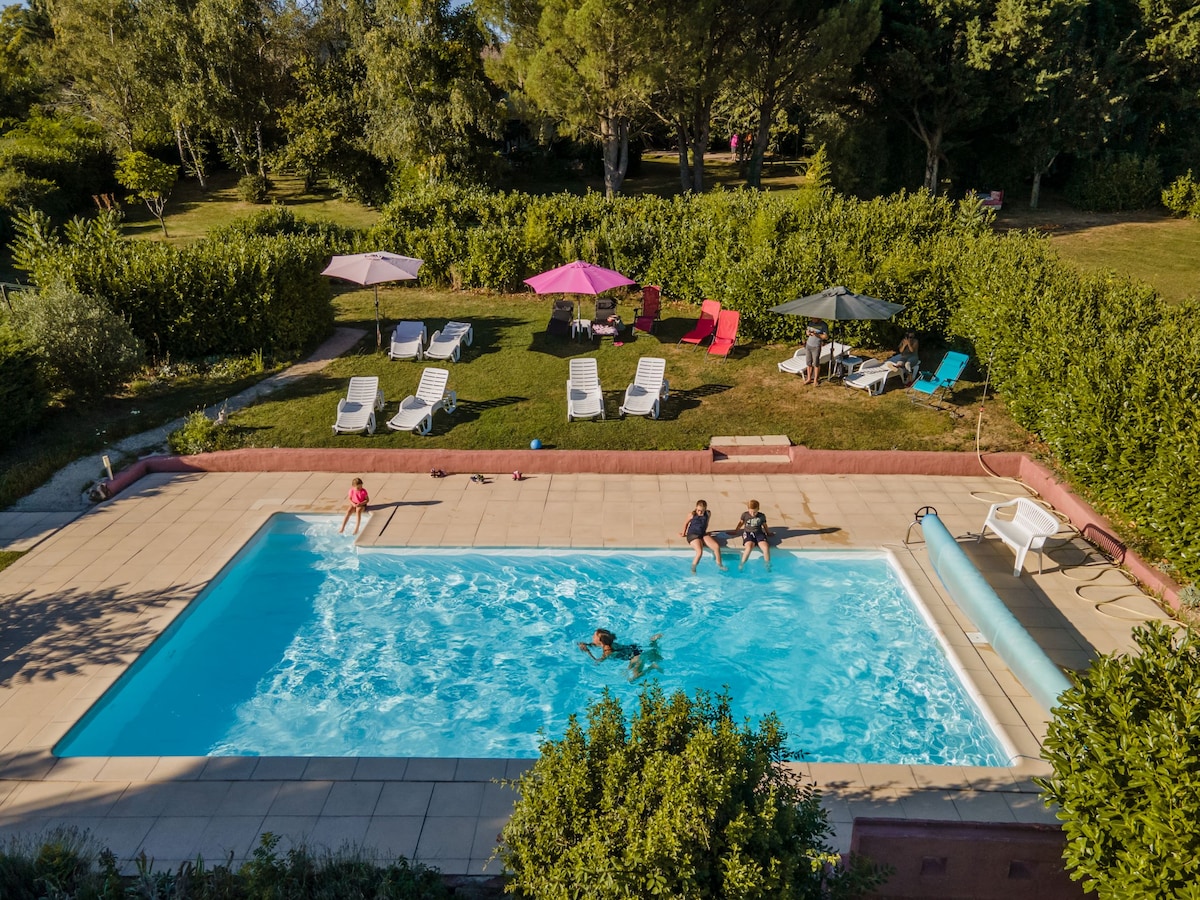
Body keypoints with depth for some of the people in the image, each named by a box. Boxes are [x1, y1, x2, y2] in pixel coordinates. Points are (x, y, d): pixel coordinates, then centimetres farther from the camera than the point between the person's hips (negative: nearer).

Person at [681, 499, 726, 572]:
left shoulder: (707, 514, 0)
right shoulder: (692, 515, -10)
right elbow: (686, 523, 9)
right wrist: (684, 533, 18)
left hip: (703, 534, 5)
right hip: (693, 536, -5)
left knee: (717, 546, -17)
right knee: (700, 552, -29)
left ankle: (719, 564, 4)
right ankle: (693, 568, -7)